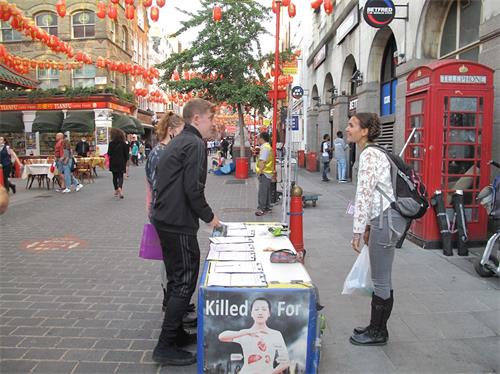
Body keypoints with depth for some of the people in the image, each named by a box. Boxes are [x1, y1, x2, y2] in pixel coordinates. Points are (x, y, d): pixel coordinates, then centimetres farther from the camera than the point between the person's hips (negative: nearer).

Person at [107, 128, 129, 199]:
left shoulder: (111, 143, -7)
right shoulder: (123, 144, -5)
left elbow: (109, 153, -6)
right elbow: (126, 154, -2)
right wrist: (125, 161, 9)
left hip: (113, 163, 0)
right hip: (121, 162, 0)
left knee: (115, 176, 14)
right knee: (120, 176, 2)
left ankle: (116, 190, 22)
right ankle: (120, 188, -24)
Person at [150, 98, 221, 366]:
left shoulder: (177, 142, 17)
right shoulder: (195, 144, -14)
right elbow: (193, 189, -21)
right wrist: (209, 216, -8)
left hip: (164, 220, 10)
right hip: (179, 224, -10)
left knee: (176, 280, 18)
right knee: (185, 283, -2)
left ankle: (177, 334, 30)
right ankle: (166, 347, 5)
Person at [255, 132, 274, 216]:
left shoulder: (265, 148, -16)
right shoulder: (268, 147, 16)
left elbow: (263, 161, -22)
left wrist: (260, 171, -20)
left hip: (264, 173, -10)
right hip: (268, 173, 10)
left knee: (262, 192, -7)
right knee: (266, 191, 15)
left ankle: (261, 209, -4)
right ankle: (267, 208, 22)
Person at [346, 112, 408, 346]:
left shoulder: (369, 155, -14)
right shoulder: (372, 152, 17)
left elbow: (364, 194, -19)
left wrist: (357, 231, -17)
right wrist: (368, 226, 23)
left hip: (386, 219, -10)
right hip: (383, 219, 10)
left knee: (381, 281, 2)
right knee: (381, 280, 17)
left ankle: (377, 333, 15)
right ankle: (377, 327, 29)